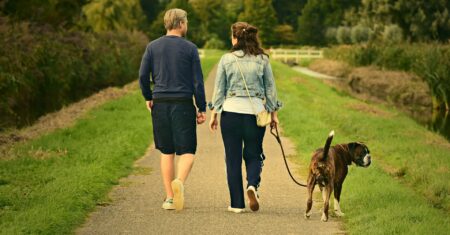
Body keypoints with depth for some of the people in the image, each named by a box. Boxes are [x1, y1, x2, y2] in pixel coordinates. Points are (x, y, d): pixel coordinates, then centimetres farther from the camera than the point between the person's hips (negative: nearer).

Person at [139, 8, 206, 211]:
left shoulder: (152, 47, 5)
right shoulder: (190, 48, -2)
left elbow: (143, 76, 2)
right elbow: (197, 81, -3)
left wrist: (148, 98, 17)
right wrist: (202, 108, 2)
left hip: (160, 103, 3)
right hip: (183, 104, -3)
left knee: (166, 152, 11)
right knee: (187, 151, 1)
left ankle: (169, 198, 10)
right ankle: (179, 182, -27)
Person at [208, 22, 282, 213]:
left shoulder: (226, 59, -2)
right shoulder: (262, 59, 2)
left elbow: (219, 89, 2)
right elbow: (270, 88, 6)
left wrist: (214, 114, 10)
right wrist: (273, 113, 15)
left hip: (231, 111, -1)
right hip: (255, 112, 1)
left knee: (233, 158, 7)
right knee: (254, 155, 14)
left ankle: (237, 203, 7)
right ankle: (253, 185, -15)